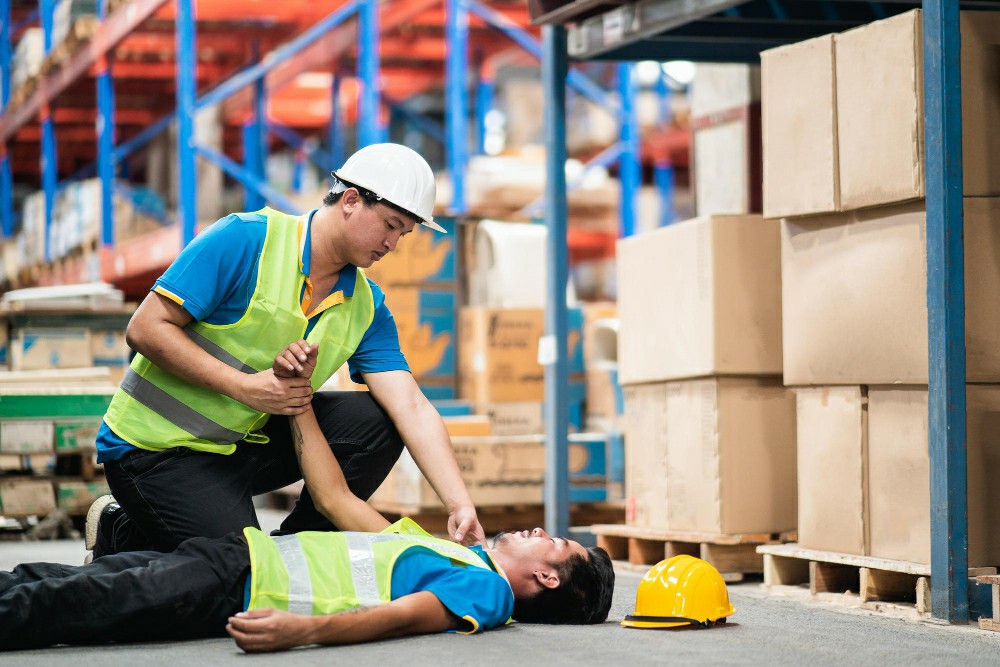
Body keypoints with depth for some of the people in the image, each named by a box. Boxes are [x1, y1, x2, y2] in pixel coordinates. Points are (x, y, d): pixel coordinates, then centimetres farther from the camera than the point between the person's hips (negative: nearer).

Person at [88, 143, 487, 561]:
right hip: (156, 446, -6)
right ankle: (121, 532, 7)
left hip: (242, 443, 6)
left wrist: (460, 506, -20)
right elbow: (146, 329, -19)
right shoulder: (245, 240, -17)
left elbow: (412, 407, -7)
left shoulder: (367, 307, 1)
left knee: (376, 420, -9)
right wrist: (245, 386, -25)